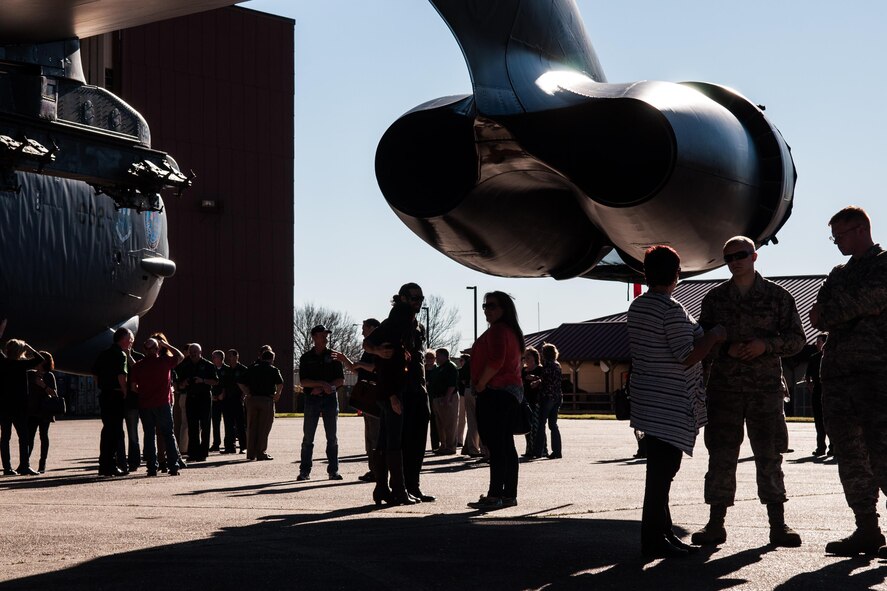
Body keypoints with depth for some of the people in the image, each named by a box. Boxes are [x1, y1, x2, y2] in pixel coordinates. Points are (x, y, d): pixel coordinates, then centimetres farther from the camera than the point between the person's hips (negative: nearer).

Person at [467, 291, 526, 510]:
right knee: (506, 445, 11)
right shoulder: (512, 331, 21)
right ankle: (509, 494, 13)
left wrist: (480, 385, -15)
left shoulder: (497, 330, -11)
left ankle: (495, 495, -16)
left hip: (495, 393, -11)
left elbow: (495, 361, -25)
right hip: (512, 391, 11)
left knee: (496, 445, -13)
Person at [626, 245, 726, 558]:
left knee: (660, 467, 15)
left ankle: (662, 531, 21)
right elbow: (688, 357, -19)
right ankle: (654, 538, -6)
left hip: (648, 399, 9)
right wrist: (713, 336, -4)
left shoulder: (637, 307, 11)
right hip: (669, 403, -9)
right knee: (663, 468, -7)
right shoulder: (672, 311, -17)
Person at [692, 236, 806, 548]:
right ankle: (715, 524, 6)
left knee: (769, 456, 1)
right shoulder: (714, 298, 8)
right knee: (721, 456, 0)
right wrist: (726, 349, -10)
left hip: (766, 387, -1)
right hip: (724, 387, 1)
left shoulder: (778, 296, 4)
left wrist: (766, 345, -13)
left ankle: (778, 524, 6)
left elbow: (797, 339, 4)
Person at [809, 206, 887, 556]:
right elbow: (818, 317, 13)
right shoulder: (839, 273, 23)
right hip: (837, 372, 7)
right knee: (849, 454, 5)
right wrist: (852, 310, -6)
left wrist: (828, 315, -1)